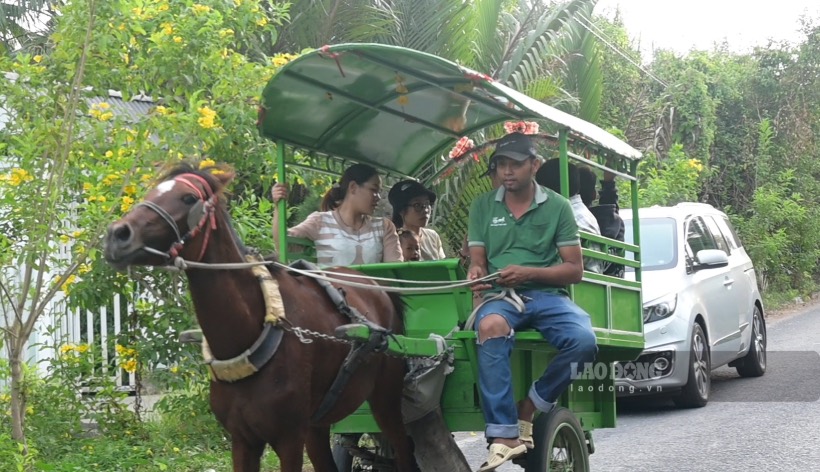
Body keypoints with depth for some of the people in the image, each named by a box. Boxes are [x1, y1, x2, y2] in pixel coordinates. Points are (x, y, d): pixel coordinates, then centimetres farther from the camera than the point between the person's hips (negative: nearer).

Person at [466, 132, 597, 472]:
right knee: (490, 327, -38)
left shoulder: (558, 207, 8)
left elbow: (575, 269, 4)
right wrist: (477, 273, -15)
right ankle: (503, 436, -38)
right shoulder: (482, 207, 13)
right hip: (500, 295, 0)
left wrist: (529, 273, -13)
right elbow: (477, 260, 11)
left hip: (547, 295, 0)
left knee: (583, 340, -32)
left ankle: (531, 407, -9)